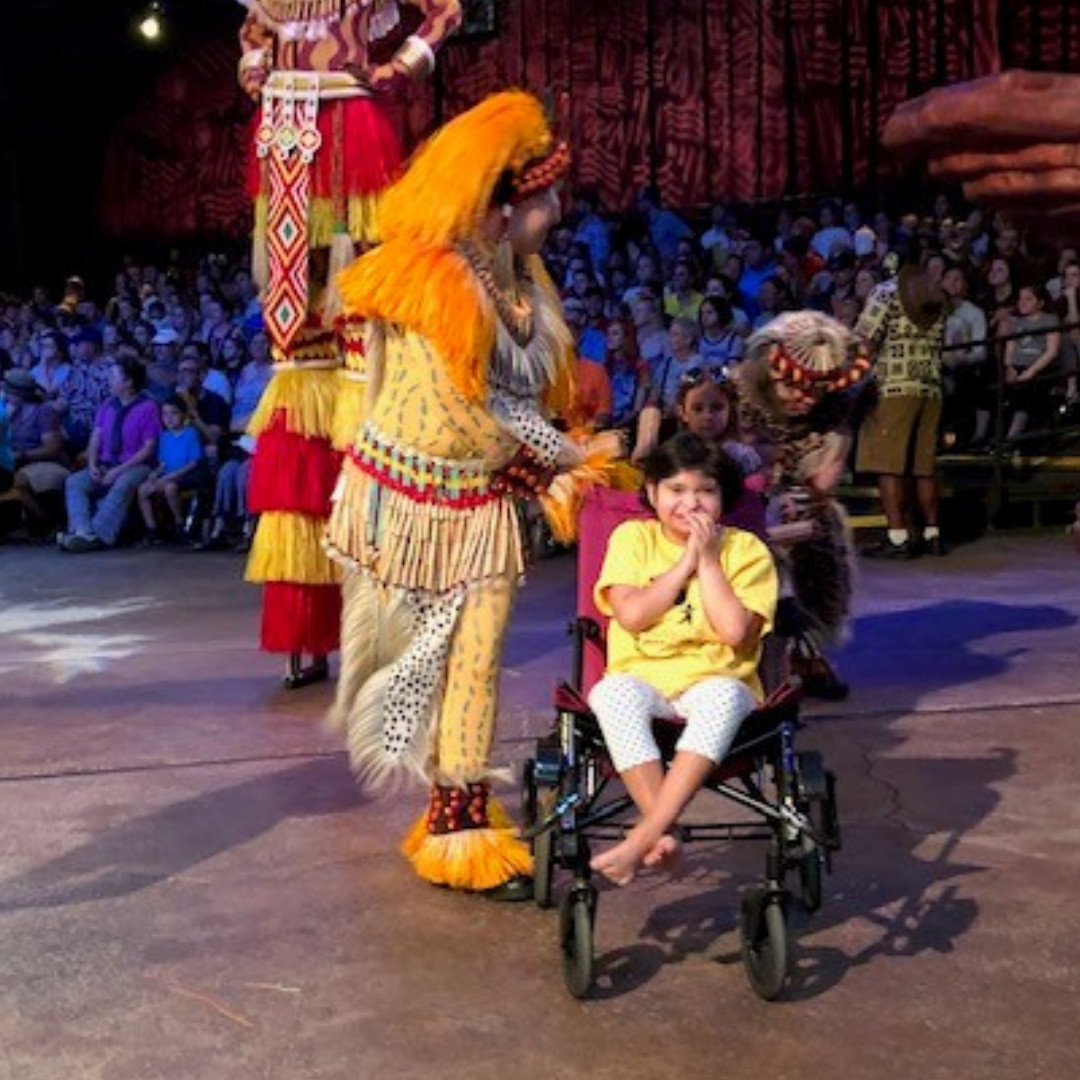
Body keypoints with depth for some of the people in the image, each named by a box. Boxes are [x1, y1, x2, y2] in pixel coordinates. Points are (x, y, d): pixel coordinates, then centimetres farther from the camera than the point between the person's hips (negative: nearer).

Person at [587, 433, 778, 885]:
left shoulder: (745, 549, 3)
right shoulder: (632, 537, 6)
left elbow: (735, 631, -11)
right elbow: (631, 615, -10)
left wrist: (708, 560, -9)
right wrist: (685, 562, -8)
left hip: (714, 680, -1)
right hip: (642, 678, 1)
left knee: (722, 698, -37)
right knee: (614, 693, -34)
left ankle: (644, 835, -38)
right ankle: (662, 831, -35)